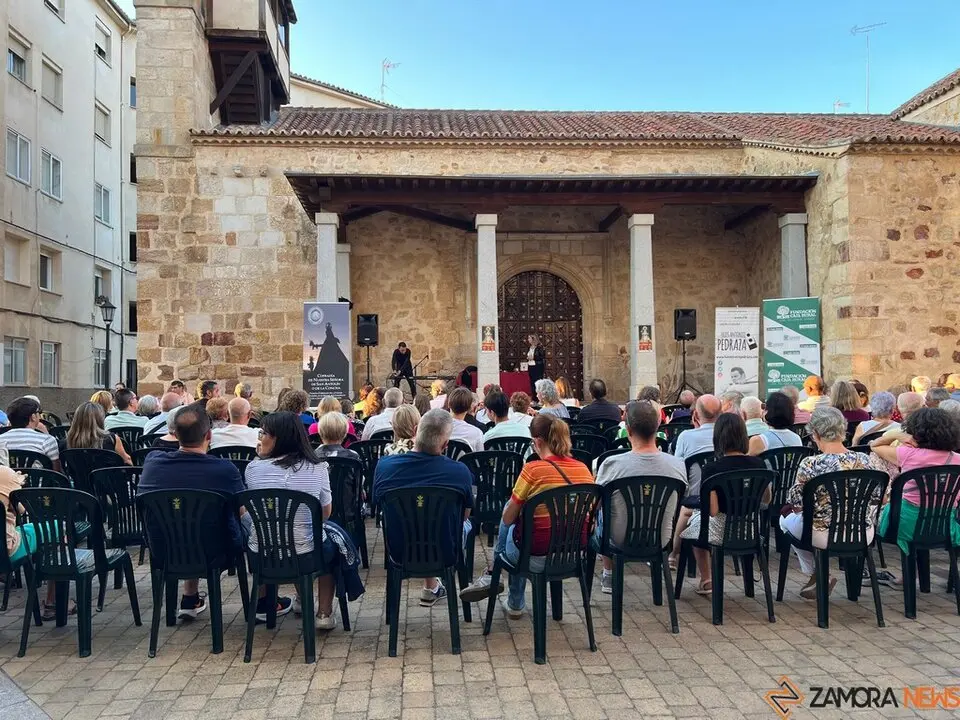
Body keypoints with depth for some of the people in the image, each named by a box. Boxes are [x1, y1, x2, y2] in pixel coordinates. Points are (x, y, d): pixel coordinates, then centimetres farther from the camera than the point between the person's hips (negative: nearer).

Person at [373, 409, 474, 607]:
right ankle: (431, 588, 38)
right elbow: (464, 515, -3)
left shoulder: (384, 466, -18)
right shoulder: (460, 471, -23)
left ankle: (431, 586, 41)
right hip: (445, 554, -2)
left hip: (399, 552, 2)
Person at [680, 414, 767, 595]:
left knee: (696, 517, 29)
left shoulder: (711, 470, -20)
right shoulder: (758, 464, -7)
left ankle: (706, 580, 36)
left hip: (721, 531, -4)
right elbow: (767, 499, 7)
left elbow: (712, 511, -21)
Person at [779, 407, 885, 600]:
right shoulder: (867, 461, -10)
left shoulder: (810, 465, -22)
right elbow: (880, 497, 3)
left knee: (786, 520, 26)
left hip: (826, 536, -4)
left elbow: (795, 504, -13)